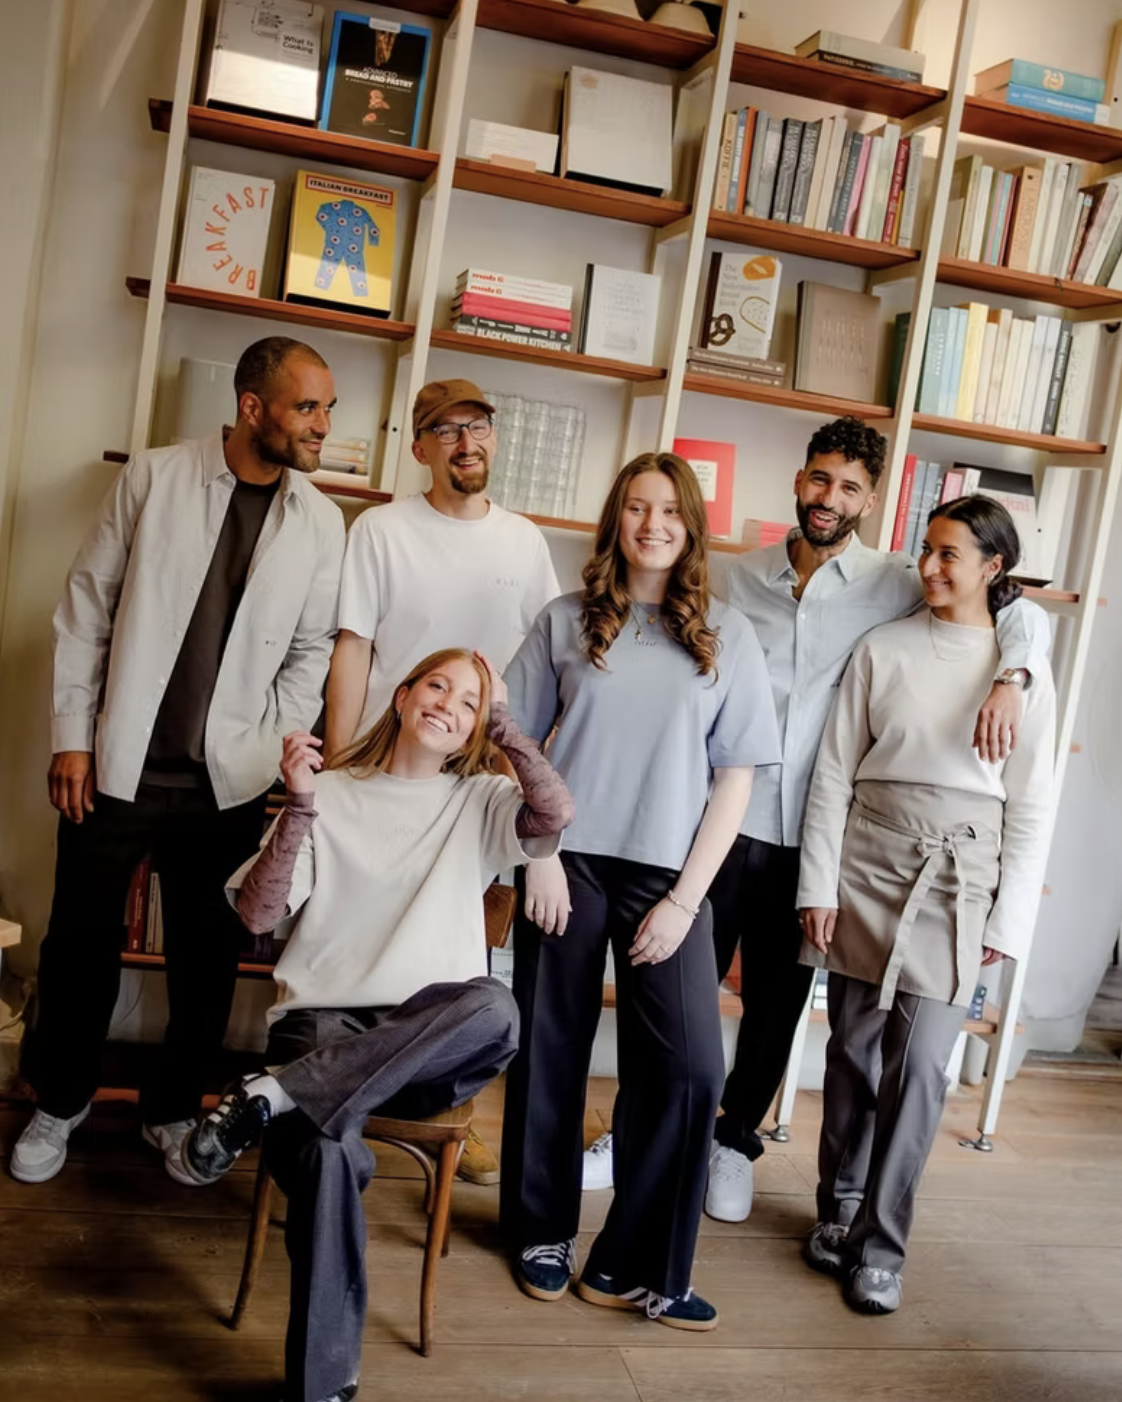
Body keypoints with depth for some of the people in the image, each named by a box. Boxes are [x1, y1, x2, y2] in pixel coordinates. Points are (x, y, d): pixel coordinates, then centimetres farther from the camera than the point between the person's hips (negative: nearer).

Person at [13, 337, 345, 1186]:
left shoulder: (321, 522, 2)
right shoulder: (156, 477, -4)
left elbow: (312, 651, 5)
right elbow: (88, 607, -2)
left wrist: (271, 753, -4)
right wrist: (71, 735, -5)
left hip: (228, 782, 2)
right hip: (117, 764, -1)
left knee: (207, 958, 9)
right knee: (81, 944, 10)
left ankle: (174, 1108, 30)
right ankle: (62, 1101, 32)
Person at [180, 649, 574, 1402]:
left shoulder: (480, 801, 13)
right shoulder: (331, 794, 10)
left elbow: (557, 814, -10)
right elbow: (257, 913, 0)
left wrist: (502, 721, -2)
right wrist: (300, 806, -12)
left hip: (428, 1040, 1)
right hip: (322, 1018, -1)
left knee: (494, 1008, -35)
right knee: (328, 1150, -34)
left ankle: (275, 1094, -30)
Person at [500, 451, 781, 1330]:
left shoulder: (727, 636, 4)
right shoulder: (568, 622, 5)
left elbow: (736, 775, 2)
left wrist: (685, 896, -5)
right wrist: (538, 852, -6)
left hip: (668, 875, 0)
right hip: (570, 865, 0)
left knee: (690, 1067, -6)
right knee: (552, 1052, 8)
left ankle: (635, 1268, 10)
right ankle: (544, 1234, 28)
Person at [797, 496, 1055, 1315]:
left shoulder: (1024, 669, 2)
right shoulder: (885, 648, 4)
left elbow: (1031, 807, 3)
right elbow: (835, 771, 4)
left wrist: (1010, 919, -1)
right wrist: (818, 884, -1)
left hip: (960, 877, -1)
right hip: (869, 858, 1)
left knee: (920, 1063, -5)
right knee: (854, 1047, 9)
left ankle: (880, 1243, 8)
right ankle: (840, 1209, 28)